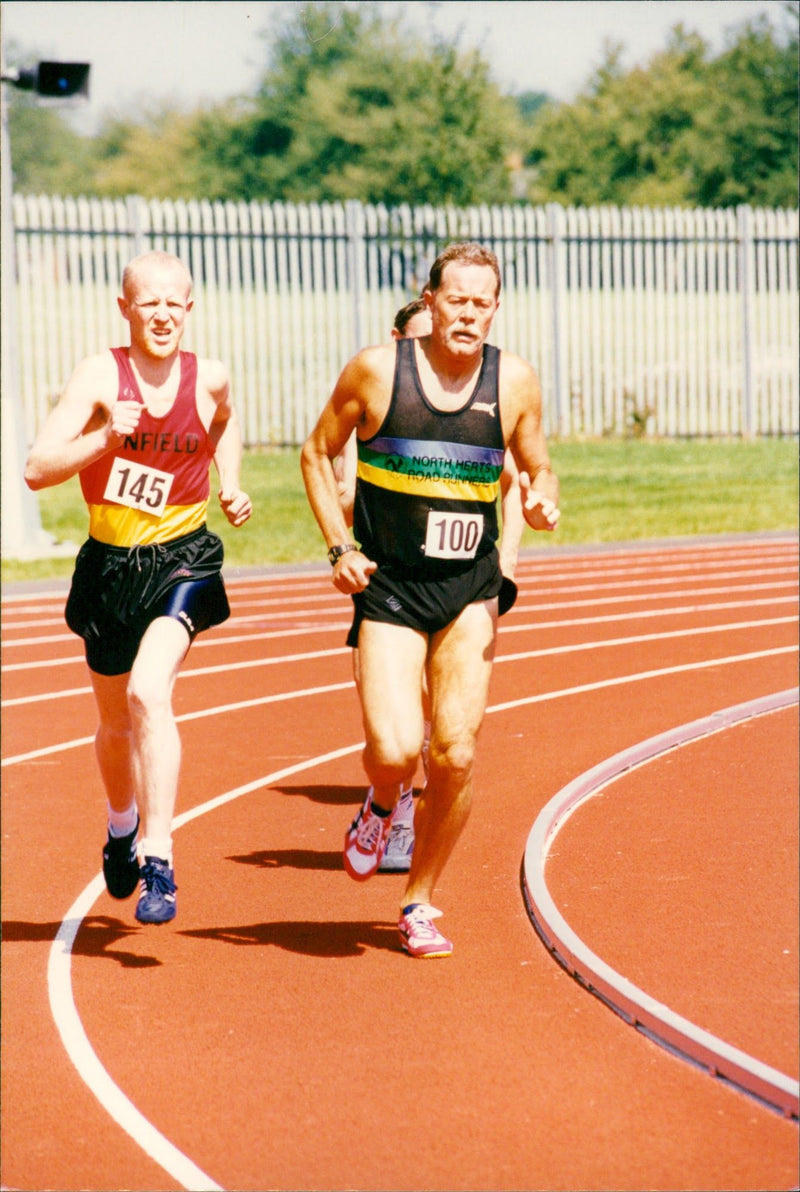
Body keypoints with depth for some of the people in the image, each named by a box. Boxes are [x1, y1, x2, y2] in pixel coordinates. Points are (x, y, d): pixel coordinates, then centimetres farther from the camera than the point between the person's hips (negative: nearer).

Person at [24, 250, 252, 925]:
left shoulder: (209, 380, -5)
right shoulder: (101, 376, -12)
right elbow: (38, 470, -20)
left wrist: (231, 487, 7)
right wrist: (104, 439, -33)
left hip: (183, 560, -1)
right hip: (110, 565, 1)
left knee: (149, 692, -25)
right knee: (116, 719, 18)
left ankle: (159, 866, -24)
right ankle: (123, 825, 50)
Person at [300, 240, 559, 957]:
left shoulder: (515, 381, -2)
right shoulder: (377, 370, -7)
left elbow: (537, 470, 12)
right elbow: (318, 454, 5)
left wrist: (542, 502, -11)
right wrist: (340, 546, -5)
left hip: (470, 590, 2)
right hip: (387, 589, -2)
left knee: (456, 756, -4)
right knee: (394, 751, -16)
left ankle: (420, 904, 16)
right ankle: (381, 806, 23)